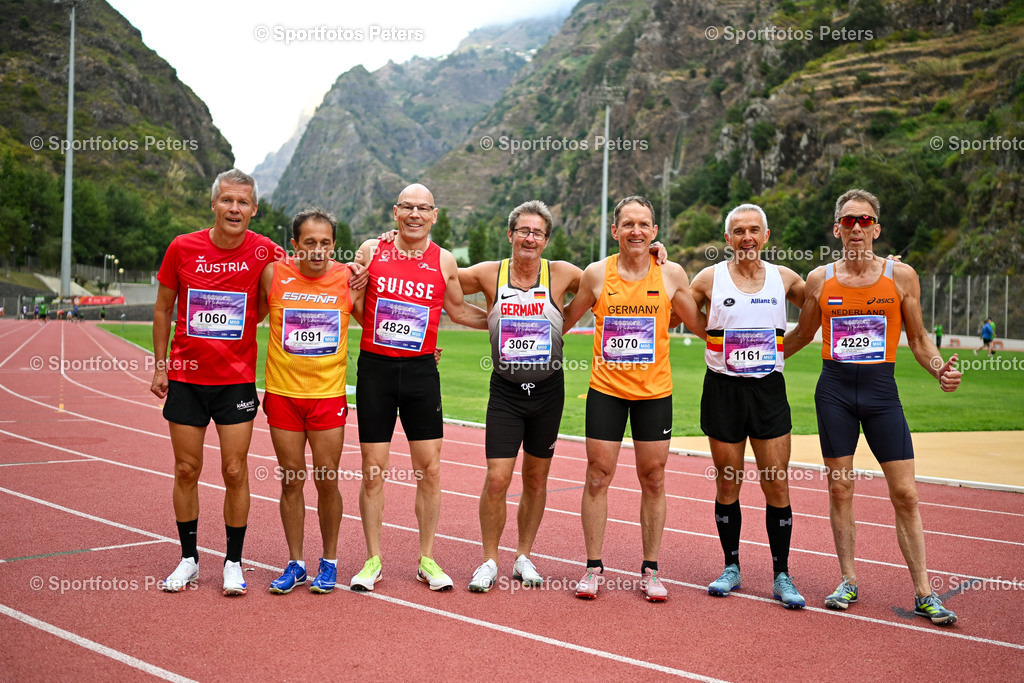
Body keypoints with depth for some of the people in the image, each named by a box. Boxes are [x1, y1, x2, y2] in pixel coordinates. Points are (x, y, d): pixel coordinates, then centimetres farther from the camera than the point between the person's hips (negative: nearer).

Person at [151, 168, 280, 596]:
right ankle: (189, 559, 22)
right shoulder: (182, 248, -3)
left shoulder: (265, 252, -6)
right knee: (186, 470, 7)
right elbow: (162, 309, 8)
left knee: (235, 472, 1)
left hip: (237, 380, -1)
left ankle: (233, 562, 15)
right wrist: (160, 366, 6)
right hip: (186, 376, 1)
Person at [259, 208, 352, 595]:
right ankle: (295, 564, 21)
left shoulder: (348, 278, -4)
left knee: (326, 480, 4)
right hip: (282, 393, 1)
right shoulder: (273, 276, -3)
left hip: (329, 394, -1)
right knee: (291, 480, 8)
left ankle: (329, 562, 22)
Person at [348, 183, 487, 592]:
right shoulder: (370, 251, 1)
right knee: (373, 468, 2)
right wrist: (352, 293, -12)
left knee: (430, 468, 3)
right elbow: (355, 309, 10)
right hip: (375, 367, -1)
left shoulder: (443, 261, 3)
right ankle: (373, 560, 17)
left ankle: (427, 559, 17)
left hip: (421, 370, 1)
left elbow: (458, 310, 17)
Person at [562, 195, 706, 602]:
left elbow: (702, 325, 11)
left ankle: (650, 571, 17)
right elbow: (565, 321, 13)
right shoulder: (596, 274, -1)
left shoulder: (671, 275, -1)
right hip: (606, 389, 0)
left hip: (655, 392, 0)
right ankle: (593, 568, 15)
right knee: (598, 477, 2)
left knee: (653, 481, 5)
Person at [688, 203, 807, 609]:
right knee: (727, 484, 6)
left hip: (768, 390, 1)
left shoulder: (784, 278, 5)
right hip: (723, 389, -1)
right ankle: (731, 568, 21)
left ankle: (781, 577, 11)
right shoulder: (710, 279, 0)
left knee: (777, 486, 0)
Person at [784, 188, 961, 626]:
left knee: (905, 494, -2)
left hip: (881, 391, -1)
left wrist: (939, 369, -10)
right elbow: (801, 334, 17)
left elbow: (918, 338, 8)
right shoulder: (819, 279, 4)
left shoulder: (901, 276, 1)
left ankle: (923, 592, 8)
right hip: (834, 390, 1)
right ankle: (848, 582, 17)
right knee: (840, 489, 4)